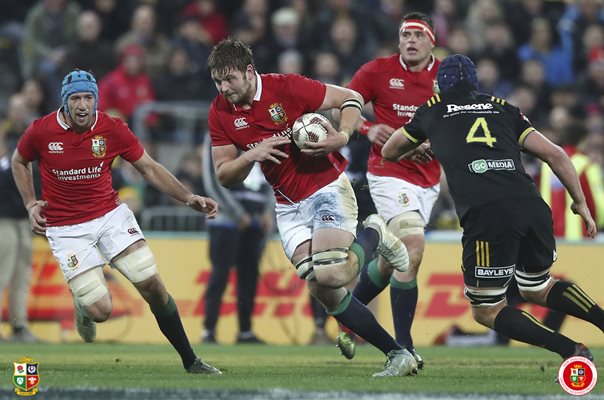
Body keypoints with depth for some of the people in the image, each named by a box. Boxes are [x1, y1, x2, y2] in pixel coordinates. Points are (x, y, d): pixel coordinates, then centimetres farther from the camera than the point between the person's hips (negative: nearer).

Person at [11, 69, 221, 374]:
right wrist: (31, 204, 1)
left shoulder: (113, 129, -9)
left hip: (111, 215, 2)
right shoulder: (41, 131, -11)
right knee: (101, 310, -13)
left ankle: (190, 361, 4)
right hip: (66, 229, -2)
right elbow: (19, 162, 11)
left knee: (152, 285, -9)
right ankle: (83, 304, 26)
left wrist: (188, 198, -11)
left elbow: (150, 169, 0)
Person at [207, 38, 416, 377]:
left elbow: (351, 99, -7)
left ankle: (373, 236, 9)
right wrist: (252, 155, -17)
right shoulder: (220, 114, -1)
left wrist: (342, 137, -25)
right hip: (288, 207, 5)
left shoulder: (286, 87, -15)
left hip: (327, 188, -5)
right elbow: (224, 176, 2)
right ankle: (397, 354, 3)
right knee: (323, 291, -7)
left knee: (332, 275, -25)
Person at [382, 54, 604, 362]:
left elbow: (388, 152, 38)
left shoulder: (432, 111, 21)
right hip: (534, 208, 4)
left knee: (486, 311, 11)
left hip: (488, 217, -4)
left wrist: (417, 149, 58)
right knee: (538, 290, 29)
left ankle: (572, 351, -7)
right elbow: (555, 155, 17)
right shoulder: (503, 108, 26)